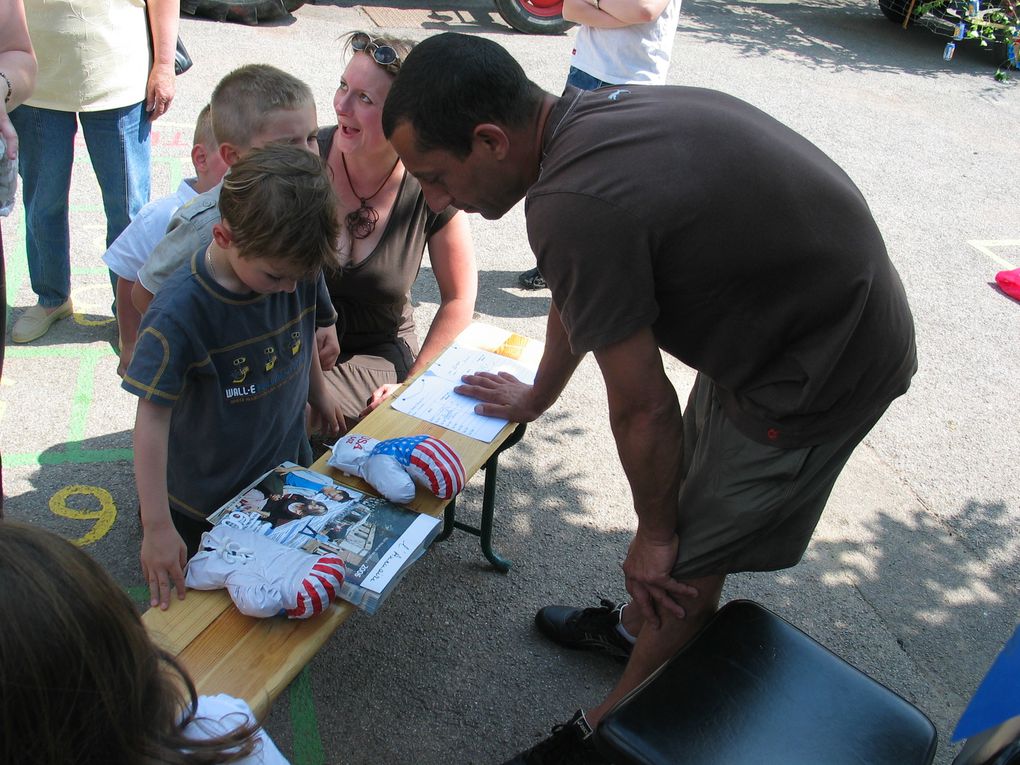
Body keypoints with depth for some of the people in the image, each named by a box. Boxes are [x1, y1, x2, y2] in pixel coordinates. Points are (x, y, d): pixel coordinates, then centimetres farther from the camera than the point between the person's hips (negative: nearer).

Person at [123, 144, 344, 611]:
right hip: (205, 497, -4)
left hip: (287, 462, 4)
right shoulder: (179, 313, -32)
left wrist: (317, 392, 21)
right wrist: (157, 527, -27)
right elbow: (152, 418, -27)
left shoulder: (297, 270, -17)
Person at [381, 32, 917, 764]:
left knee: (684, 564, 6)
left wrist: (655, 533, -4)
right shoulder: (586, 117, -2)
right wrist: (537, 396, 28)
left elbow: (643, 408, -21)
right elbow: (578, 293, 13)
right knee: (692, 480, 25)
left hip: (822, 369, -8)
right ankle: (637, 625, 50)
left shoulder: (573, 207, -32)